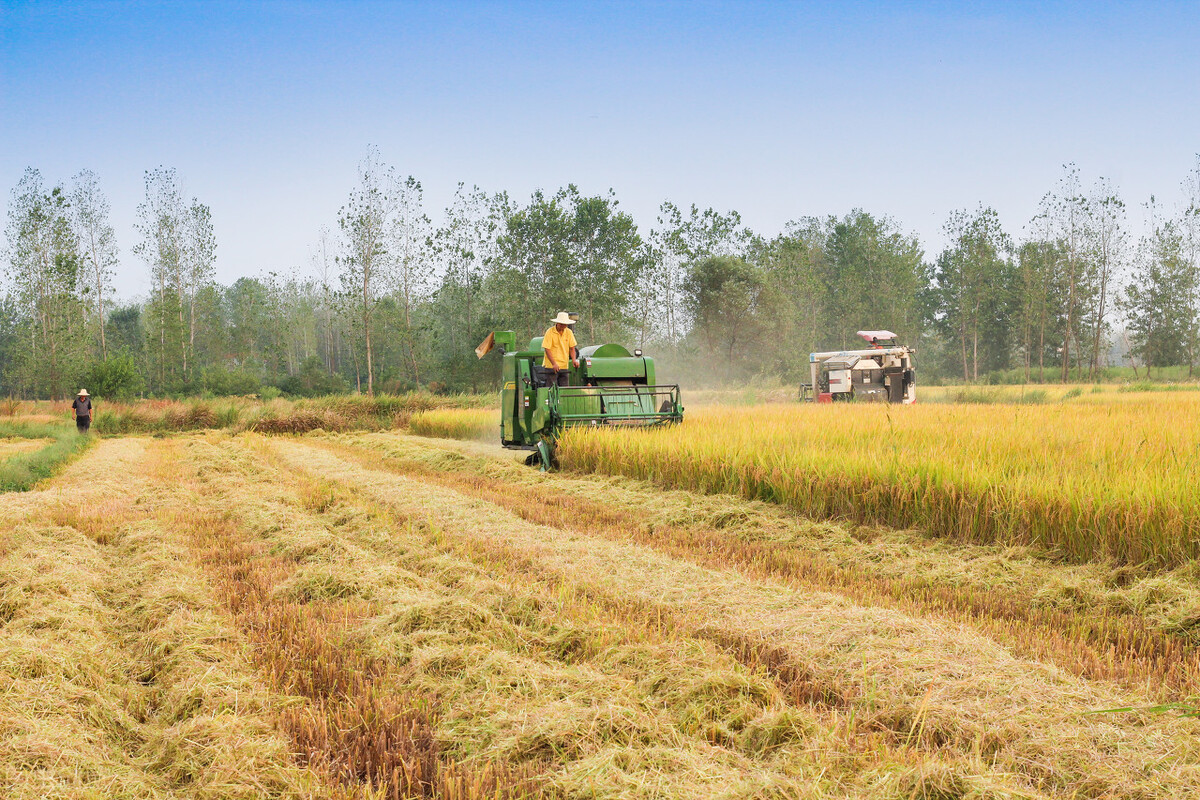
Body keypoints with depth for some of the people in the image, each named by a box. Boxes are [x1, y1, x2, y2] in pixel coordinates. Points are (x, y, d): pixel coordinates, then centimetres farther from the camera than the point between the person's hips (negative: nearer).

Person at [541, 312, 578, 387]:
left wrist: (574, 360, -10)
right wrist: (554, 364, -23)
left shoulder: (569, 332, 5)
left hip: (564, 366, 5)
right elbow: (547, 349, -13)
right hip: (551, 366, -5)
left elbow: (572, 348, 9)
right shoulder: (550, 332, -10)